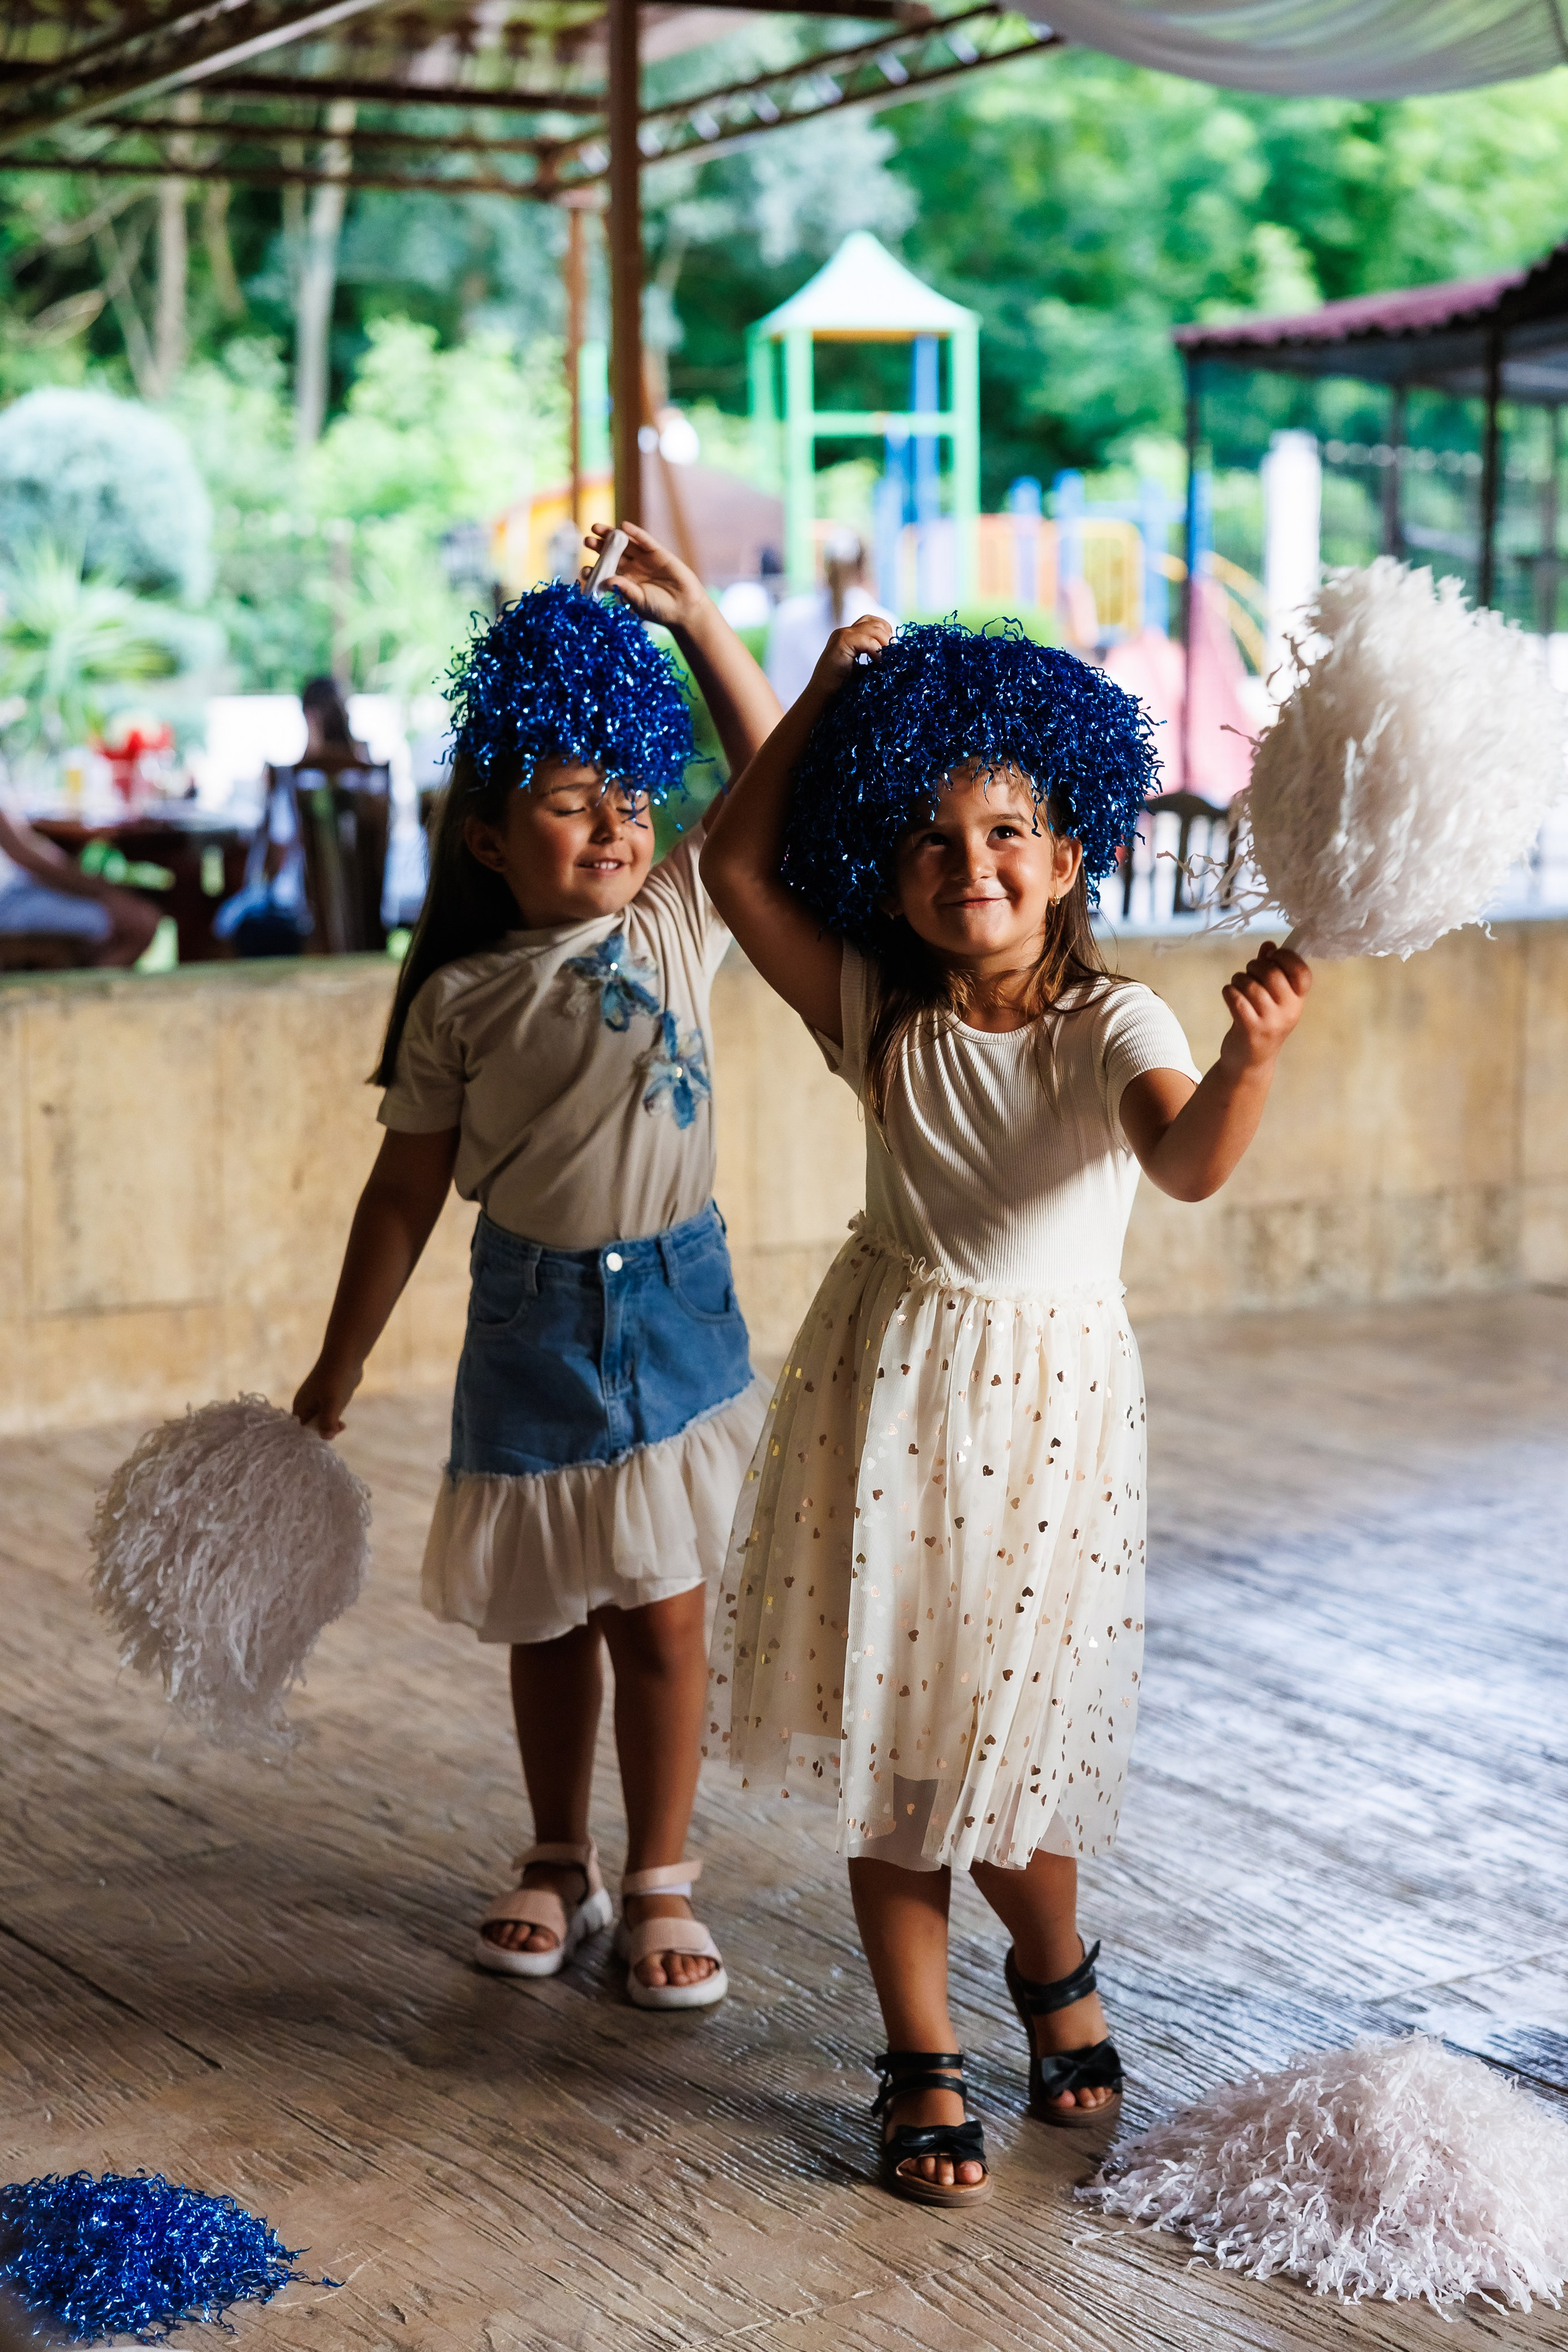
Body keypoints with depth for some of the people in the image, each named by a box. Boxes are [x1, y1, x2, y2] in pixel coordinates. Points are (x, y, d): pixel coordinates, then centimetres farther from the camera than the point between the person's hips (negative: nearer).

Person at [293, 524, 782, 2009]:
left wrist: (695, 619, -13)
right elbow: (408, 1189, 0)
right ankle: (558, 1865, 31)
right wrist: (339, 1367, 3)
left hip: (671, 1305, 0)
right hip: (531, 1322, 0)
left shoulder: (679, 922, -2)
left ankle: (659, 1882, 18)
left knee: (661, 1610, 3)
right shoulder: (460, 1000, -6)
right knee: (551, 1613, 13)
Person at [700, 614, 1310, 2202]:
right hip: (887, 1388, 3)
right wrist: (832, 689, -2)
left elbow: (1189, 1162, -29)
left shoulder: (1112, 1026, -9)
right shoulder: (879, 1016, 0)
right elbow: (735, 866, -3)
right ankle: (923, 2067, 20)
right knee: (889, 1735, 6)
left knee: (1003, 1741, 3)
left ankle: (1056, 1975, 35)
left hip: (1051, 1399, -2)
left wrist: (1250, 1057, -50)